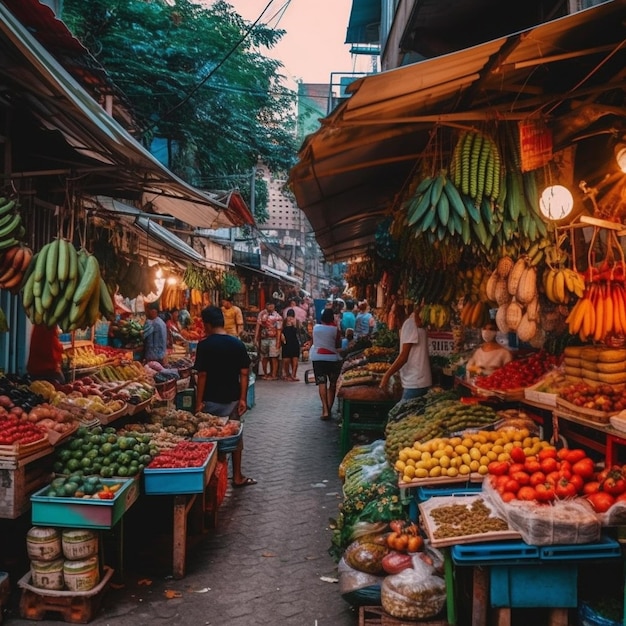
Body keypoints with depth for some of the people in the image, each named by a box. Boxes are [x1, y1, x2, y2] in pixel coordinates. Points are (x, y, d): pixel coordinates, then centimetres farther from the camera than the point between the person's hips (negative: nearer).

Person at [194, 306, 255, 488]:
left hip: (212, 400, -3)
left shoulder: (205, 345, -12)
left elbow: (202, 375, -13)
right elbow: (244, 373, -2)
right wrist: (243, 399, 3)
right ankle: (237, 477, 21)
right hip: (232, 398, 4)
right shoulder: (237, 343, -1)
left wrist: (199, 402, -6)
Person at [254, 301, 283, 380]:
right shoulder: (262, 314, 5)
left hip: (273, 339, -3)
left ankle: (274, 375, 1)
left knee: (274, 358, -5)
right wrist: (256, 338, -2)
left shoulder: (277, 316, -4)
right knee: (264, 357, 8)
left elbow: (278, 330, -6)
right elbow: (258, 326, 4)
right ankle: (265, 374, 20)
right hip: (263, 339, 3)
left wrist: (278, 341, -12)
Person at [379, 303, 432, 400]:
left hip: (414, 384, -8)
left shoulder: (410, 323, -14)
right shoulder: (419, 325, 11)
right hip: (419, 381, 8)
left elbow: (404, 356, -17)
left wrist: (387, 375, -12)